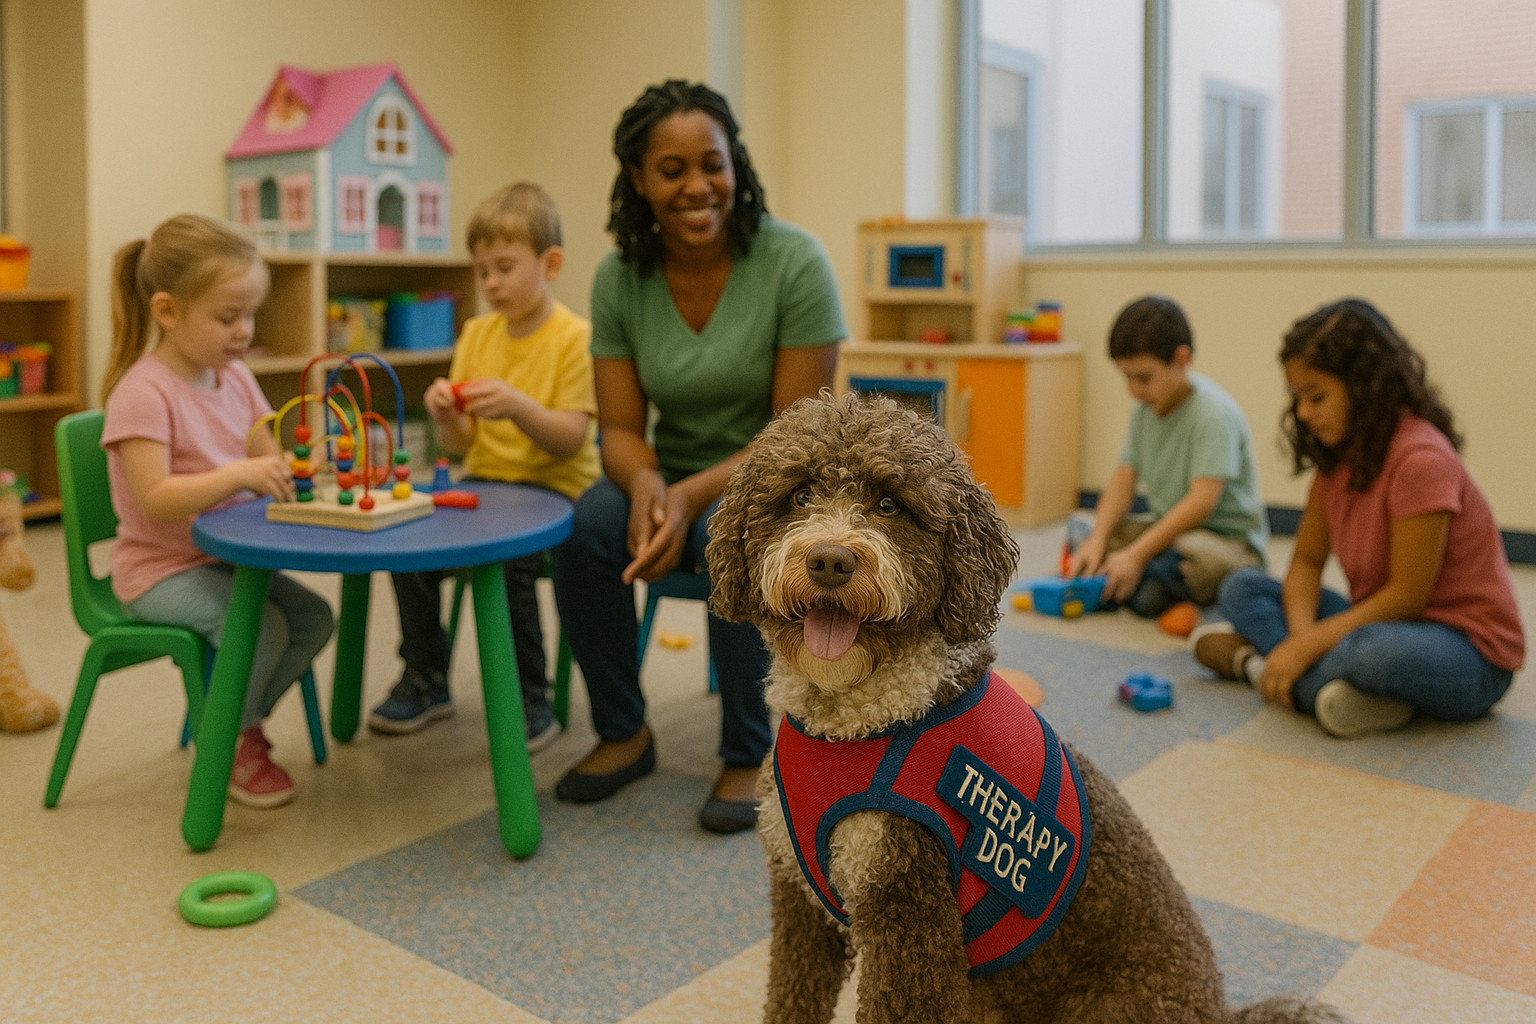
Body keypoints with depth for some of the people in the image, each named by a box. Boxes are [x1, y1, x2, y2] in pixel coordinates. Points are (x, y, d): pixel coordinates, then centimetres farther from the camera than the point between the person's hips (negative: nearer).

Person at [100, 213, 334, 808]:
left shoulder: (236, 378, 5)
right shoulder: (143, 391, -20)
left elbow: (266, 458, 9)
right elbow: (156, 499, -28)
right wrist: (239, 474, -39)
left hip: (227, 557, 8)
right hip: (160, 569, -8)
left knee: (314, 616, -5)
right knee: (261, 626, -26)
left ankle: (242, 723, 15)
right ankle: (224, 746, 1)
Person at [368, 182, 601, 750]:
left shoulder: (575, 337, -7)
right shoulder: (476, 334, 11)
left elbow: (572, 439, -15)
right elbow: (462, 443, 8)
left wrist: (518, 406, -30)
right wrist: (445, 414, -13)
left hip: (553, 491, -6)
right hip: (482, 484, 6)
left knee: (506, 559, -31)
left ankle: (529, 699, -9)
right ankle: (425, 682, 5)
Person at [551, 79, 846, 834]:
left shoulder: (794, 262, -16)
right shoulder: (618, 277, -5)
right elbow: (620, 428, -4)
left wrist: (694, 495, -31)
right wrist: (646, 483, -28)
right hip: (674, 479, 4)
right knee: (586, 530, -26)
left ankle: (749, 755, -13)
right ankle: (623, 734, -3)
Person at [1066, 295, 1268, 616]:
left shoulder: (1214, 413, -20)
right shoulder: (1144, 408, 5)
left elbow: (1202, 500, -27)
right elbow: (1124, 479, 1)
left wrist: (1135, 554, -30)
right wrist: (1097, 539, -16)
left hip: (1230, 540, -8)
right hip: (1168, 527, 8)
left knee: (1198, 555, -41)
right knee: (1081, 527, 1)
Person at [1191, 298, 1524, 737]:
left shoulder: (1420, 459, -22)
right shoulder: (1339, 453, 4)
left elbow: (1408, 595, -22)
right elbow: (1307, 560, 2)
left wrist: (1306, 645, -22)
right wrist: (1301, 636, -17)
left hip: (1470, 653, -9)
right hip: (1381, 620, 9)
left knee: (1378, 651, -43)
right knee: (1241, 588, -2)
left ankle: (1254, 657, -17)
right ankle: (1334, 688, -20)